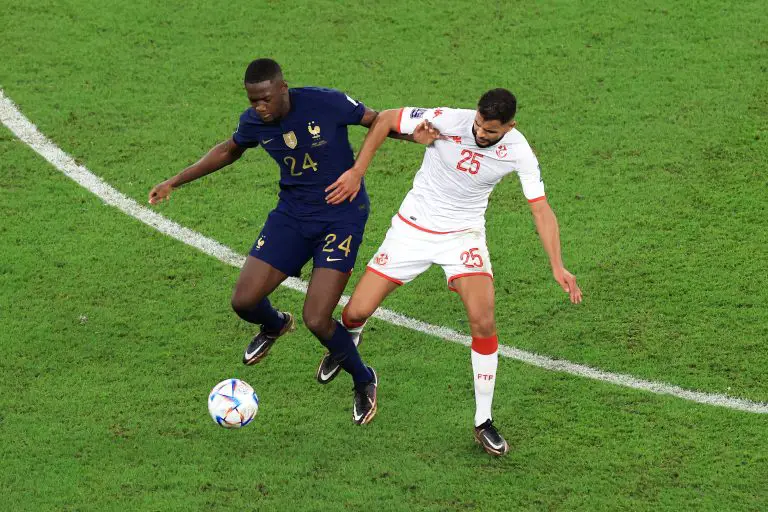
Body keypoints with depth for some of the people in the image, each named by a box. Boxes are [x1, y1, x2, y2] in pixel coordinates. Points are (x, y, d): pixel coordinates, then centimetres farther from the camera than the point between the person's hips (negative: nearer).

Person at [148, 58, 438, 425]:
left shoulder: (327, 104, -21)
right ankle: (275, 325, 37)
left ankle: (363, 381, 15)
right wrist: (175, 182, 15)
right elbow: (229, 151, 15)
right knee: (244, 301, -3)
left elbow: (375, 120, -5)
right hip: (292, 213, 5)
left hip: (342, 215, -5)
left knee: (316, 321, -15)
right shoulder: (253, 122, -7)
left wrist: (413, 134, -25)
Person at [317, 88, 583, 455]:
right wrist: (357, 171, -11)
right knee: (357, 312, -3)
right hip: (413, 229, 0)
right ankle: (348, 341, 39)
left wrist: (557, 266, -22)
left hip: (464, 235, 0)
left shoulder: (518, 152, -17)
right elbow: (386, 119, -9)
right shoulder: (447, 121, -22)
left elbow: (541, 209, -12)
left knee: (483, 320, -21)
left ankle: (483, 422, -5)